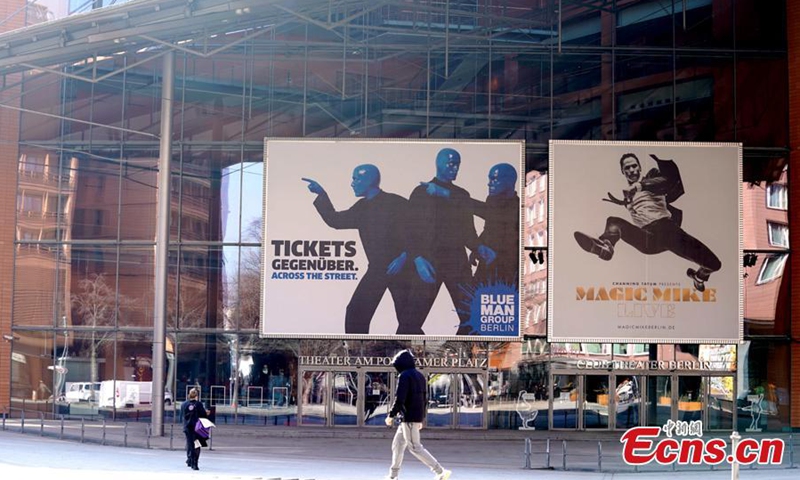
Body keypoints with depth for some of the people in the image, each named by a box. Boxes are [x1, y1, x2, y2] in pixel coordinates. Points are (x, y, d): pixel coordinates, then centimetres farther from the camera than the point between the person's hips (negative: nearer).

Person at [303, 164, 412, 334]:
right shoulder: (362, 207, 11)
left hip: (400, 269, -7)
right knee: (355, 313, -1)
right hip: (376, 269, 7)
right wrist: (321, 194, 16)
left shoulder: (395, 203, -11)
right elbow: (335, 220, 19)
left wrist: (404, 256, -25)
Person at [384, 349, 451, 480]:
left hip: (408, 418, -9)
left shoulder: (404, 376, -13)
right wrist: (421, 418, 24)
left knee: (415, 447, -6)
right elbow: (424, 399, 18)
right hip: (417, 416, 9)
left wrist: (391, 415, -11)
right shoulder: (420, 376, 15)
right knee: (397, 445, 16)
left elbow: (399, 399, -20)